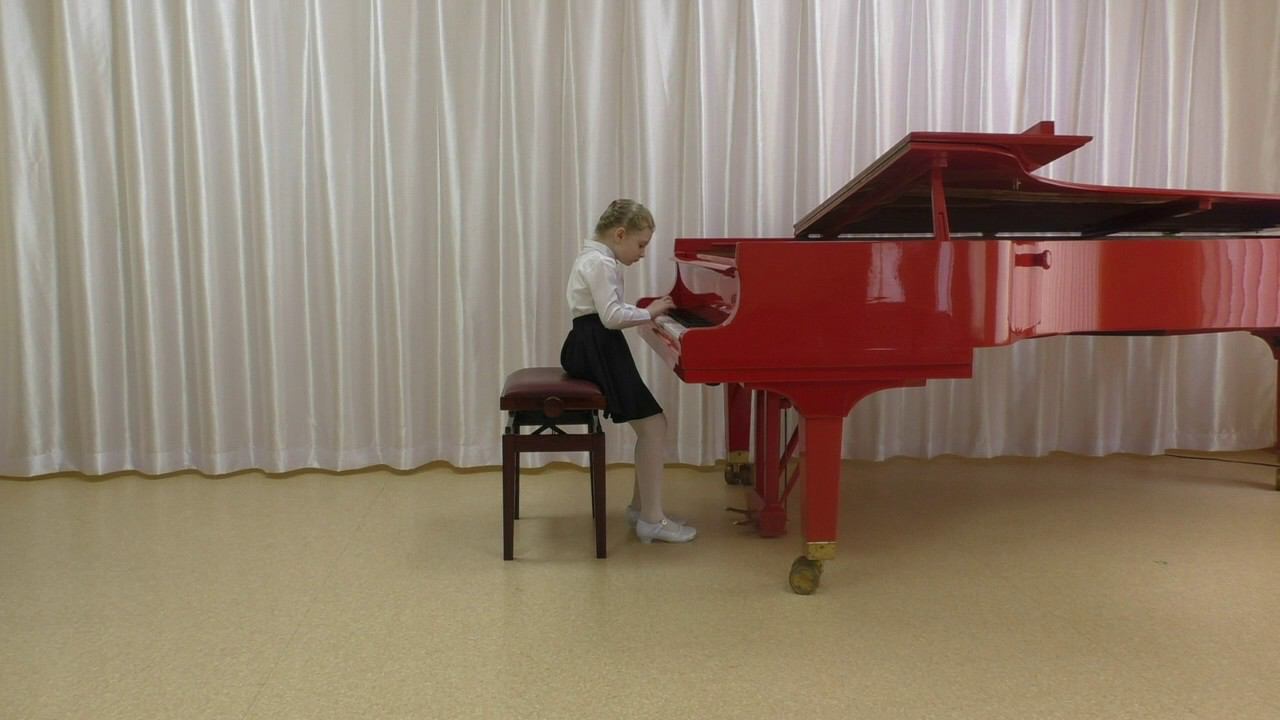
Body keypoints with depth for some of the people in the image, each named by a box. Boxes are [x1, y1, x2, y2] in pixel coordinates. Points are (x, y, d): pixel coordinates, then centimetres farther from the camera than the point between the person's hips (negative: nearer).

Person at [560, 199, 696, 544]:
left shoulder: (596, 257, 19)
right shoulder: (601, 261, -14)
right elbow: (612, 317, -22)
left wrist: (647, 310, 8)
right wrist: (649, 313, -10)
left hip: (597, 349, 11)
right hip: (597, 351, -11)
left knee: (650, 425, 12)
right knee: (653, 426, -12)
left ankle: (641, 505, 19)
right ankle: (652, 520, -9)